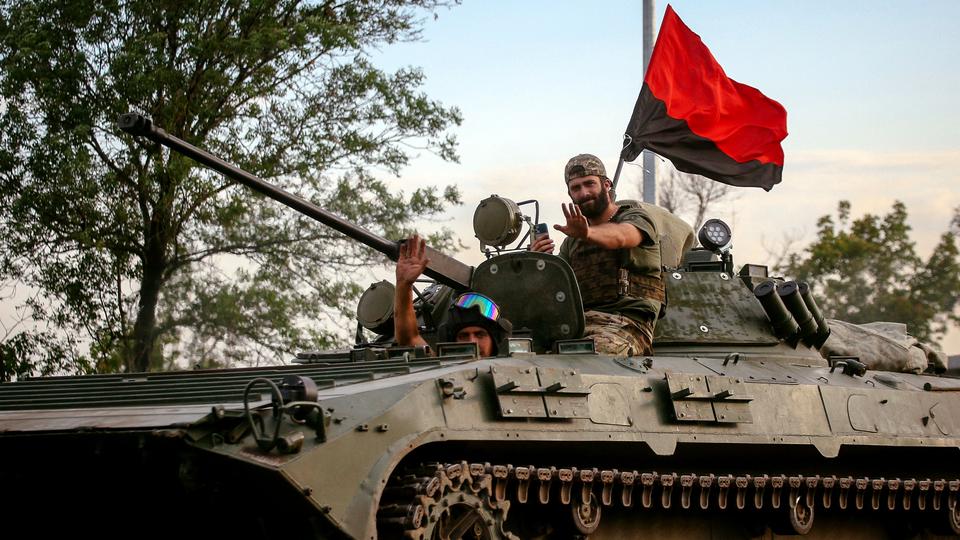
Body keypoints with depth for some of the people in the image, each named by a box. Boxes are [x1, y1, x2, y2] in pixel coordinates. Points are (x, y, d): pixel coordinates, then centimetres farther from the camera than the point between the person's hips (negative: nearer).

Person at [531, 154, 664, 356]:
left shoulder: (636, 218, 10)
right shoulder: (570, 244, 28)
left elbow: (619, 236, -17)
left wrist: (588, 233, -40)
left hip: (627, 322, -5)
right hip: (578, 320, 5)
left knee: (599, 349, -39)